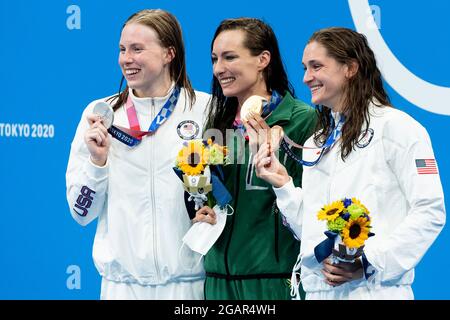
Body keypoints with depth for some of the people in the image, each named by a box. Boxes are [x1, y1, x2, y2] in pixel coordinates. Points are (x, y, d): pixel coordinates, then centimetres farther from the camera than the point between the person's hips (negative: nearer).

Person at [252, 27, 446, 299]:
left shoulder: (395, 127, -4)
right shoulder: (315, 144, 16)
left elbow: (430, 213, -12)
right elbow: (313, 231, 15)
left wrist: (369, 263, -18)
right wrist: (282, 185, 2)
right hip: (318, 290, 6)